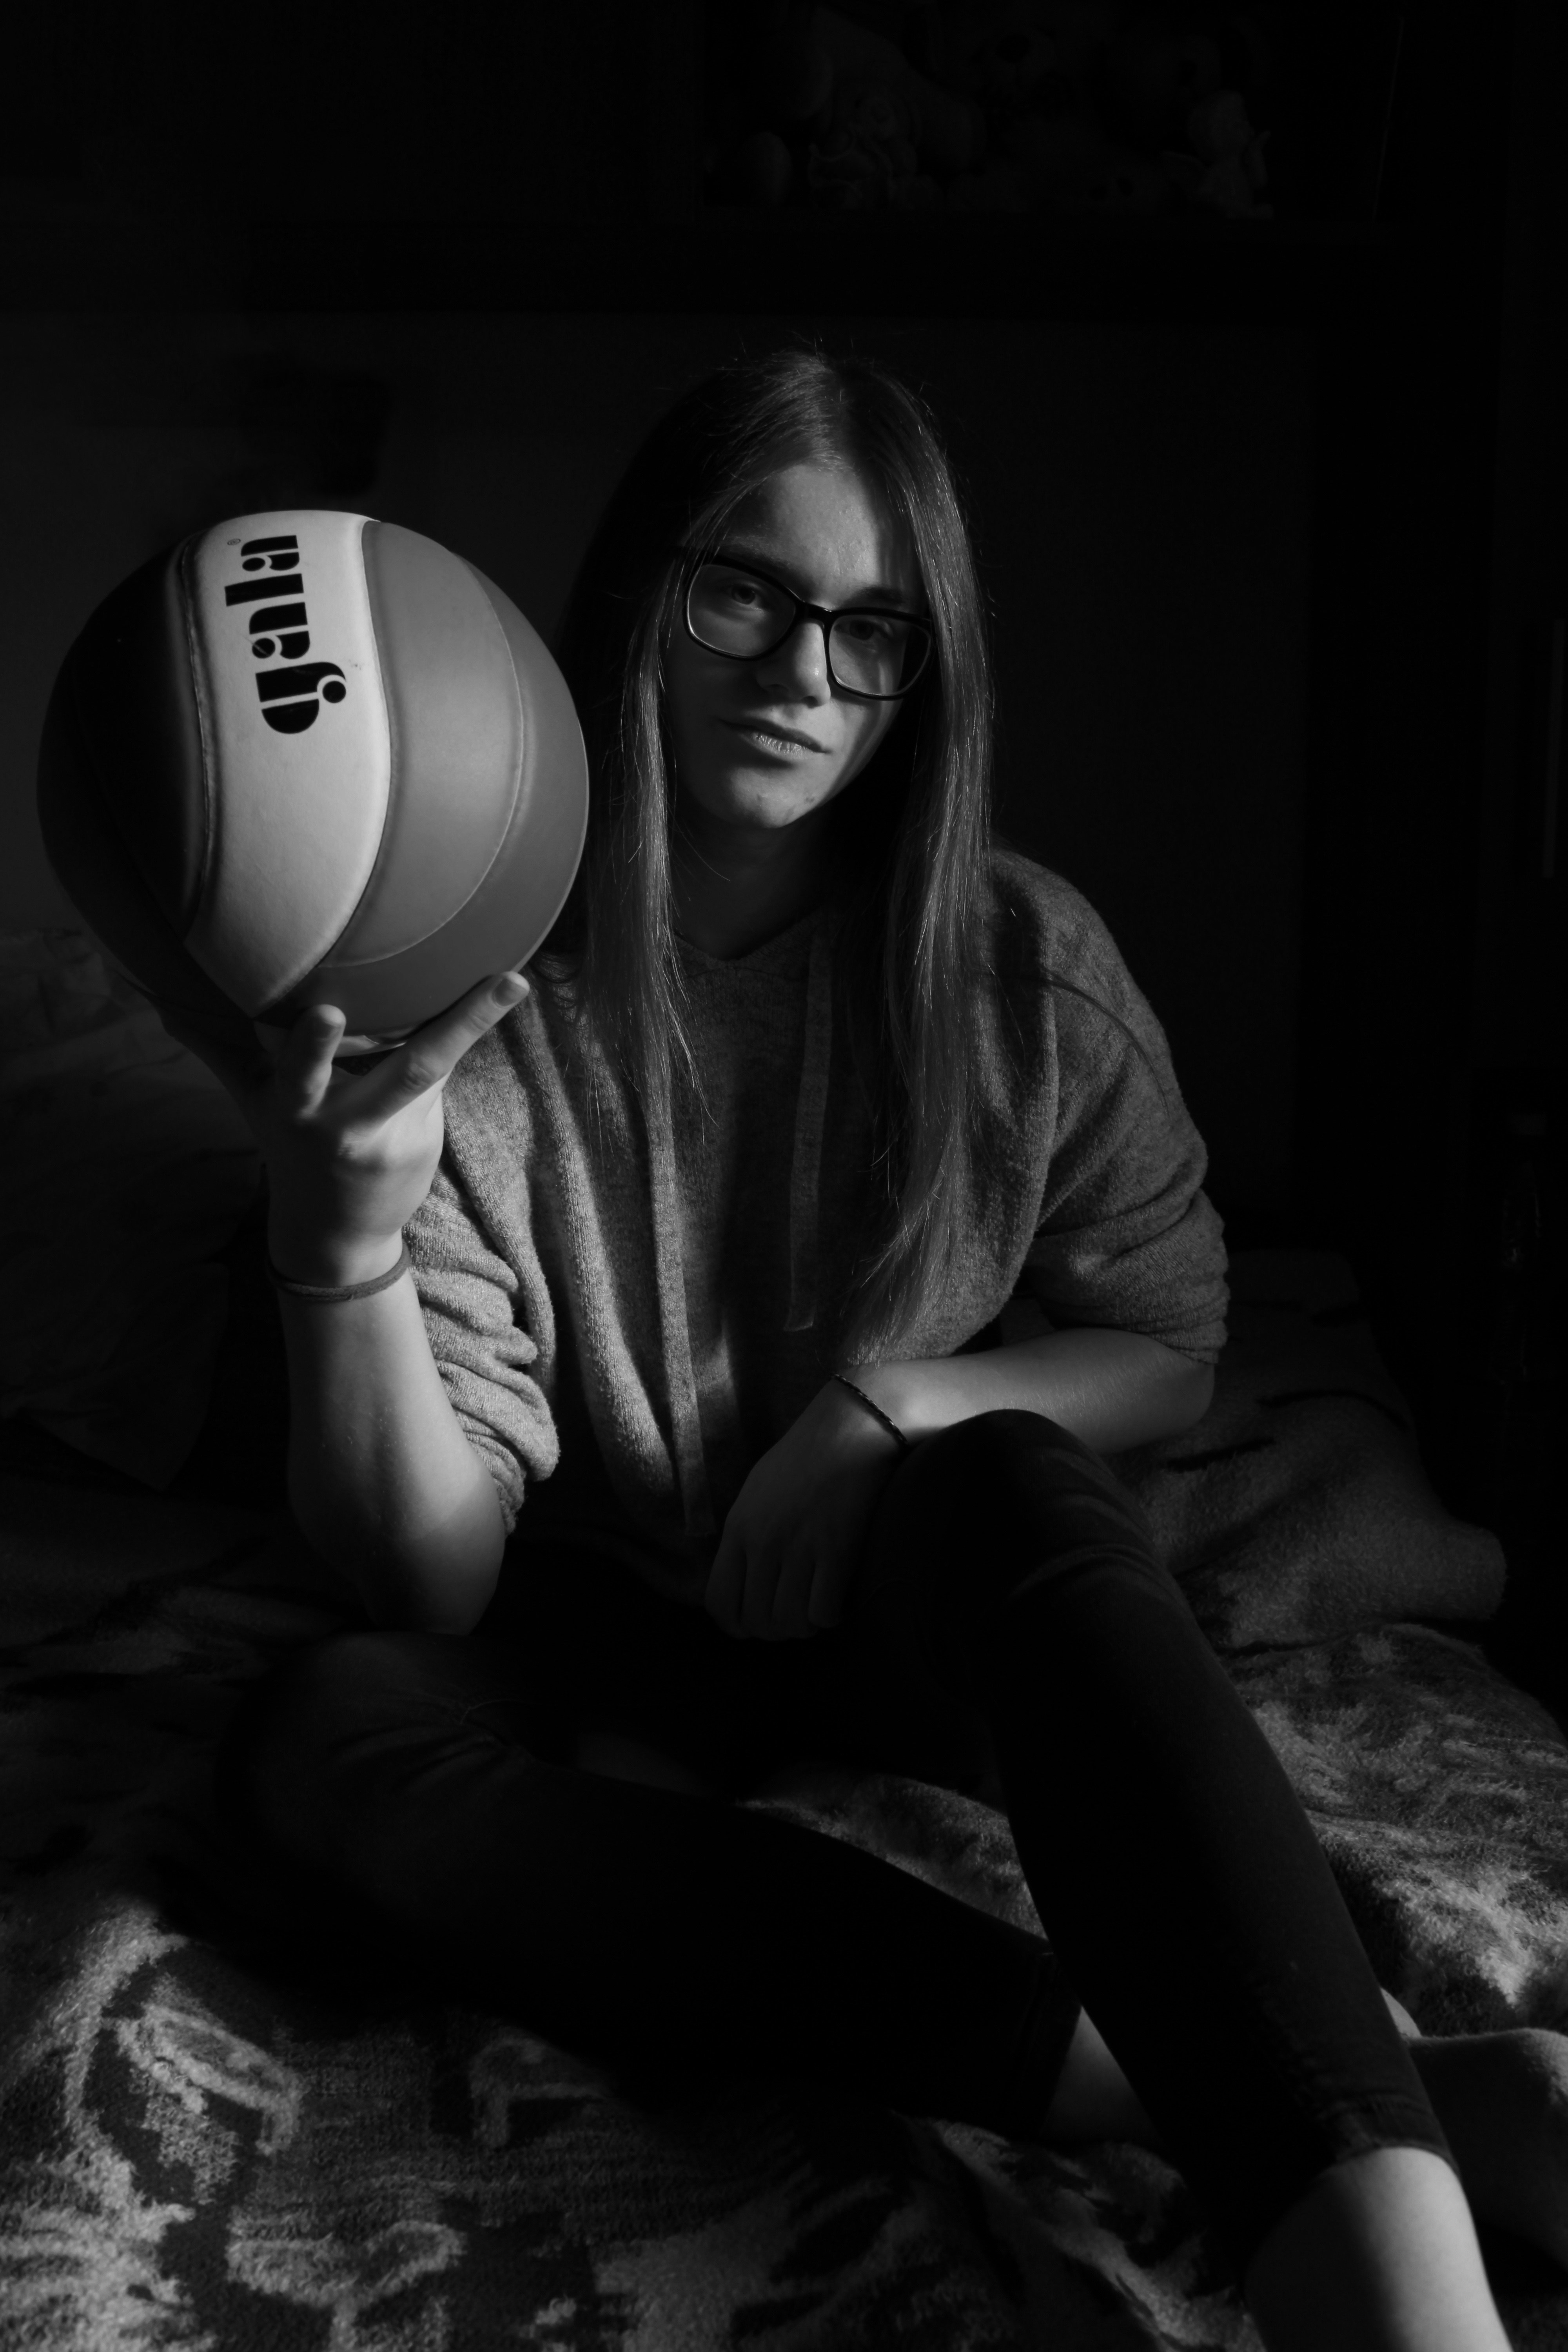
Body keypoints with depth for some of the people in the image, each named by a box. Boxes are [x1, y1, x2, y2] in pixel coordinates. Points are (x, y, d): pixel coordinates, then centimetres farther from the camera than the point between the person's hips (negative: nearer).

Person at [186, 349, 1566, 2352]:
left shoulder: (1021, 967, -10)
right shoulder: (490, 1003, -13)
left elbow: (1169, 1355, 2)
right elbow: (437, 1584, -17)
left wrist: (904, 1401, -18)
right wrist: (339, 1247, -36)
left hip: (952, 1599, 0)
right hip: (633, 1635, 1)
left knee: (1005, 1486, -34)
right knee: (312, 1736, -29)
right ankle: (1275, 2087, -38)